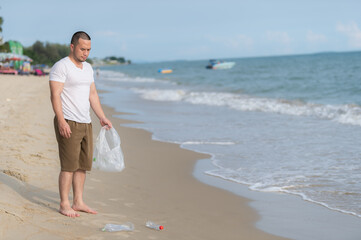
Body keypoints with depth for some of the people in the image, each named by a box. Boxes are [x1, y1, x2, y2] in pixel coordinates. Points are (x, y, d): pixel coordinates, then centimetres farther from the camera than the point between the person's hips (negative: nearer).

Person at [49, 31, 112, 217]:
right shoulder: (61, 67, -9)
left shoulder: (88, 68, 16)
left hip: (85, 123, 8)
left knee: (83, 165, 9)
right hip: (68, 123, -8)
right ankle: (64, 204, 1)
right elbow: (55, 95, -15)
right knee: (69, 165, -7)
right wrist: (61, 121, -23)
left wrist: (102, 118, 16)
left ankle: (78, 202, 17)